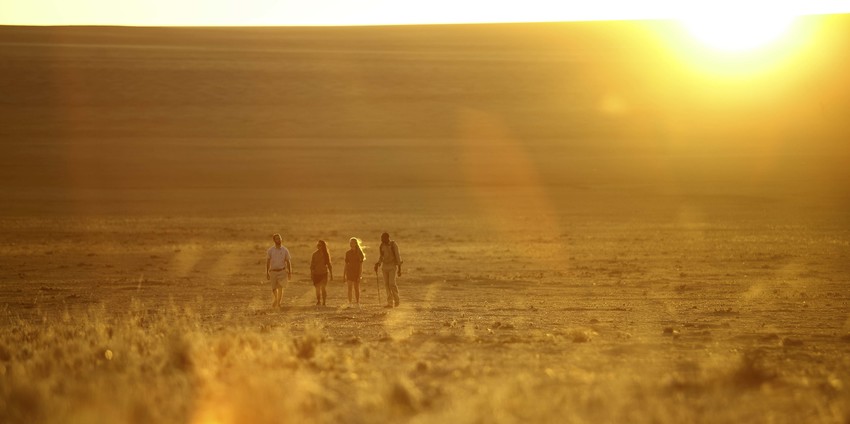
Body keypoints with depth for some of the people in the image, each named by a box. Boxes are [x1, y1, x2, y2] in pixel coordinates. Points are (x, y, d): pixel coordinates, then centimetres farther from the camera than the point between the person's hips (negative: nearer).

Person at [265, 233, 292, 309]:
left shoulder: (285, 250, 1)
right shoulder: (270, 250, 0)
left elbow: (288, 262, 6)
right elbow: (267, 262, 2)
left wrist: (289, 273, 3)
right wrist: (267, 273, -2)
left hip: (282, 271, -1)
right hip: (273, 271, 1)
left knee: (280, 287, -19)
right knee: (274, 289, 7)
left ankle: (278, 303, -15)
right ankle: (276, 298, 36)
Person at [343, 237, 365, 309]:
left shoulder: (359, 253, -3)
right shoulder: (348, 253, 5)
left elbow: (361, 265, -5)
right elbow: (346, 264, 10)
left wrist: (360, 275, -11)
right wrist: (344, 275, 8)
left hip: (357, 272, -2)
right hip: (350, 272, 2)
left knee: (357, 288, 5)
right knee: (350, 288, -4)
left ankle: (357, 303, 15)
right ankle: (350, 304, -3)